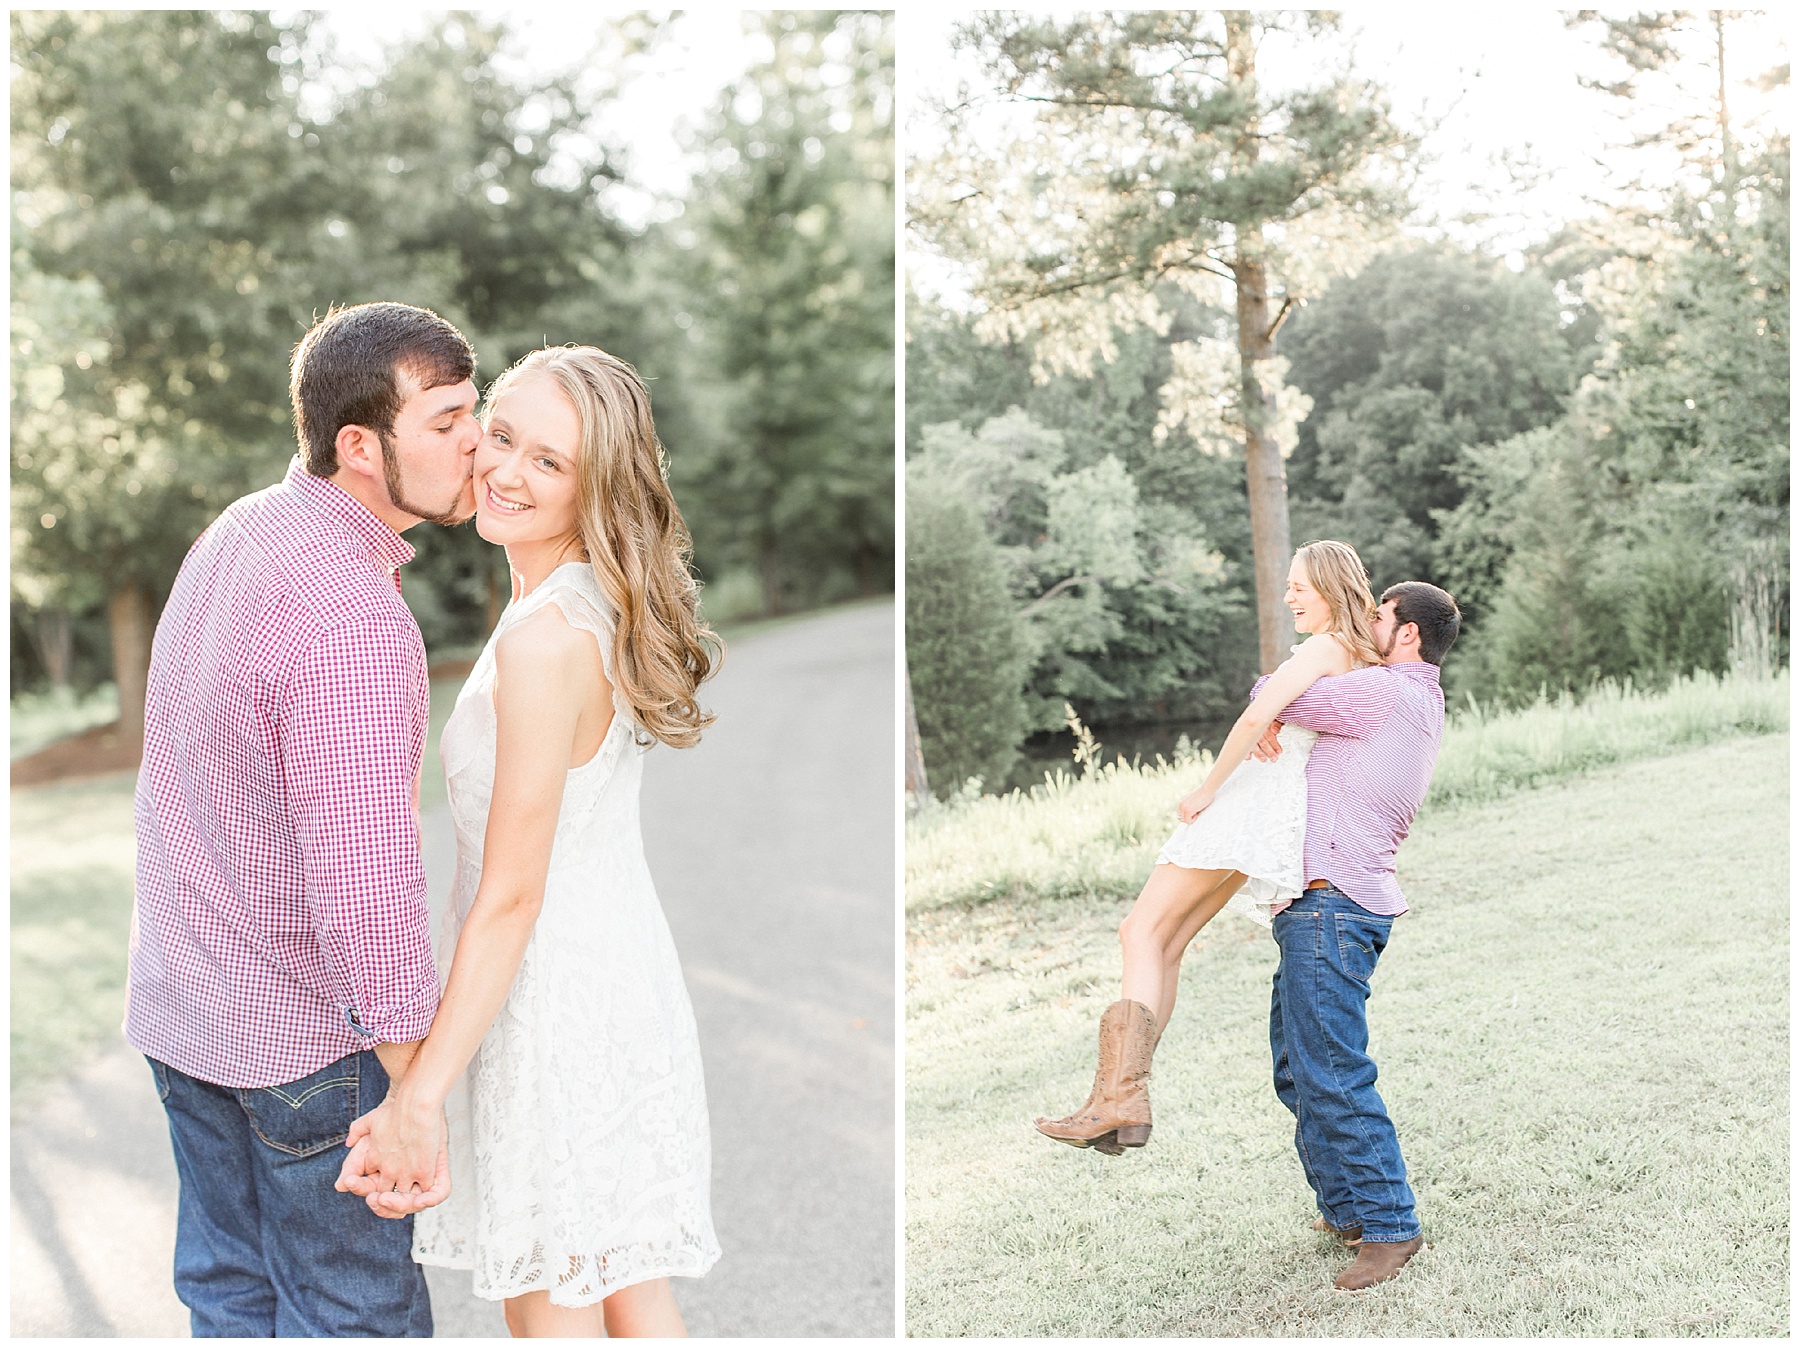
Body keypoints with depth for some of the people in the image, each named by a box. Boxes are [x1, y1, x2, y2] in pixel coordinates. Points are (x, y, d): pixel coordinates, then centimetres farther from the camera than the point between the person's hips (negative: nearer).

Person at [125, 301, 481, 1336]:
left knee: (230, 1293, 20)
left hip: (182, 999, 8)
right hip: (304, 1034, -8)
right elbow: (363, 875, -29)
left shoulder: (235, 533, 2)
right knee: (355, 1315, 8)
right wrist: (417, 1095, -20)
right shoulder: (354, 622, -28)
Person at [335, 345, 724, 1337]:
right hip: (626, 974, 9)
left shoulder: (543, 640, -22)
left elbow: (510, 898, -22)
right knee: (635, 1297, 19)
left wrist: (419, 1095, -20)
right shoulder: (602, 612, 5)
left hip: (551, 996, -9)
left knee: (551, 1312, 8)